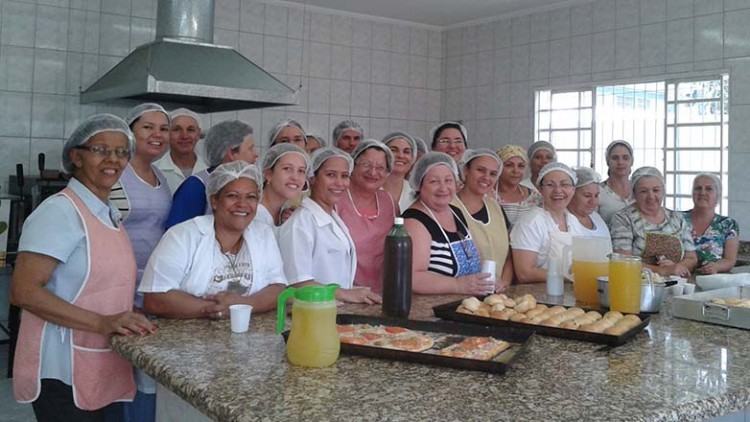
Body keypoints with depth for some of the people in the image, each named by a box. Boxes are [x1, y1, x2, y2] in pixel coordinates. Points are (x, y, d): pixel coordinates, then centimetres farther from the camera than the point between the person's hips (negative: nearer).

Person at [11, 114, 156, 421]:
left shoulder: (109, 213, 12)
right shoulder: (60, 211, -15)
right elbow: (23, 291, -21)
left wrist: (128, 320, 4)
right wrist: (102, 323, -26)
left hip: (107, 370, 8)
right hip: (64, 373, -8)